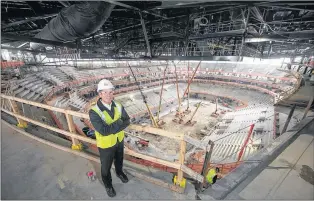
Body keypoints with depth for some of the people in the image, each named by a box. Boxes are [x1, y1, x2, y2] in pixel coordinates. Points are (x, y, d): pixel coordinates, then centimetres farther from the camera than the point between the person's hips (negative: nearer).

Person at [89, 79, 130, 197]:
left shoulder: (118, 106, -12)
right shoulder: (94, 112, -28)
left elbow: (127, 121, -13)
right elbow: (103, 131, -35)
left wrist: (112, 128, -27)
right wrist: (119, 123, -26)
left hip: (119, 140, 4)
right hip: (106, 144, -4)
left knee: (119, 159, 30)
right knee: (106, 167, 22)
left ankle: (119, 172, 62)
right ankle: (108, 185, 52)